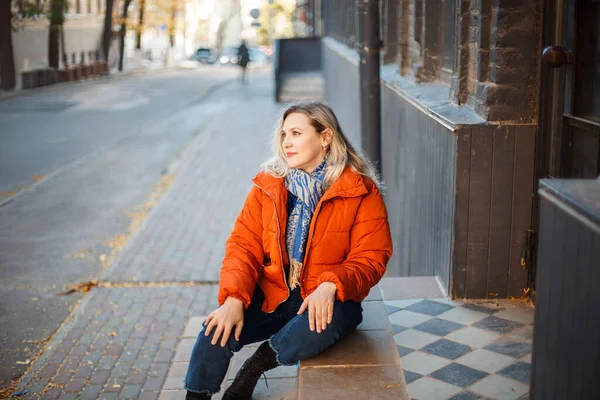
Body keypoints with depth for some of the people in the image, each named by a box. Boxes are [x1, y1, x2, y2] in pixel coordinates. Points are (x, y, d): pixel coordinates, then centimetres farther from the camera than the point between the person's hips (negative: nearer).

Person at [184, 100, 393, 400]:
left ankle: (256, 365, -1)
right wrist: (234, 299, -17)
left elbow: (370, 259, -8)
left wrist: (331, 285, -27)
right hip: (271, 295, 3)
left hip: (327, 299, -2)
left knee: (299, 341, -35)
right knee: (216, 334, -21)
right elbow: (243, 245, 0)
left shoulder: (362, 192, -6)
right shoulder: (268, 185, 3)